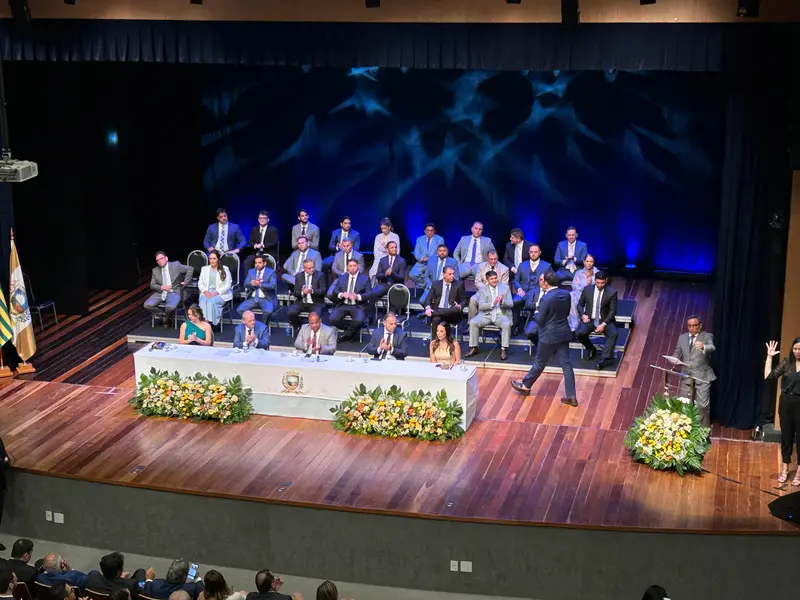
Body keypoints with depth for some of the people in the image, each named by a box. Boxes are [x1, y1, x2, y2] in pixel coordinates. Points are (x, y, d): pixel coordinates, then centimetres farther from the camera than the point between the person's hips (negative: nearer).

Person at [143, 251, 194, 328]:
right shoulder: (155, 270, 9)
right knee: (147, 305, -21)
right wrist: (162, 287, -11)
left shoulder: (175, 265, -1)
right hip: (160, 292, 4)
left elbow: (190, 269, 0)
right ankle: (165, 315, 3)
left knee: (171, 307, -36)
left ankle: (166, 318, 3)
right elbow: (152, 285, 8)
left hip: (173, 292, -4)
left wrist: (185, 282, -3)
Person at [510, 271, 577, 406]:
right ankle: (571, 396, 7)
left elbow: (540, 320, -14)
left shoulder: (546, 299, -22)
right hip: (563, 333, 6)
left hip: (549, 335, -6)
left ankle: (525, 385, 31)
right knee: (566, 364, 6)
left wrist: (536, 315, 6)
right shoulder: (566, 294, -2)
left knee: (539, 363, 11)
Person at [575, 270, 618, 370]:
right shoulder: (587, 290, 1)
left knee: (614, 334, -32)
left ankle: (604, 359, -35)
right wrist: (583, 315, -9)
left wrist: (604, 324, -18)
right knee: (579, 333, -27)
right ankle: (591, 349, 3)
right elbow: (580, 305, 13)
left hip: (605, 320, -1)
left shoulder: (612, 292, -5)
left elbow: (612, 311, -5)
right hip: (590, 319, 1)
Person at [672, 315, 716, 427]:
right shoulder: (682, 337, 12)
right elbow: (677, 353, 15)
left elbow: (712, 348, -22)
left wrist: (703, 347, -46)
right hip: (686, 376, 5)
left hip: (702, 376, -4)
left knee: (703, 405, -6)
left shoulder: (707, 336, -3)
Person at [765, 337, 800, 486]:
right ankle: (785, 468, 25)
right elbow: (768, 376, -7)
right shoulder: (786, 363, 1)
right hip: (786, 402, 2)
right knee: (786, 435, 12)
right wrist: (769, 357, -10)